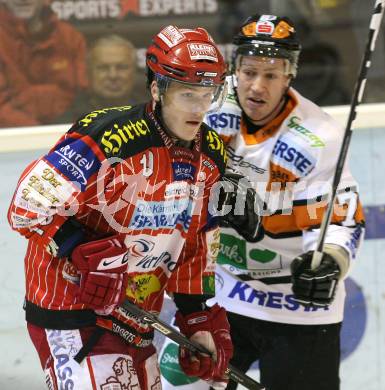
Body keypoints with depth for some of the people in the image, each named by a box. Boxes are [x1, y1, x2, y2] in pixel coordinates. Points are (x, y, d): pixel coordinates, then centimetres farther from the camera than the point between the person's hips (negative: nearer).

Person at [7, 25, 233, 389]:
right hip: (73, 316, -8)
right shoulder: (107, 139, -22)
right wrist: (85, 251, -27)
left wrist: (200, 317, 11)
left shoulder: (211, 154, 4)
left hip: (136, 319, 8)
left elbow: (198, 241, 14)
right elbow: (27, 208, -22)